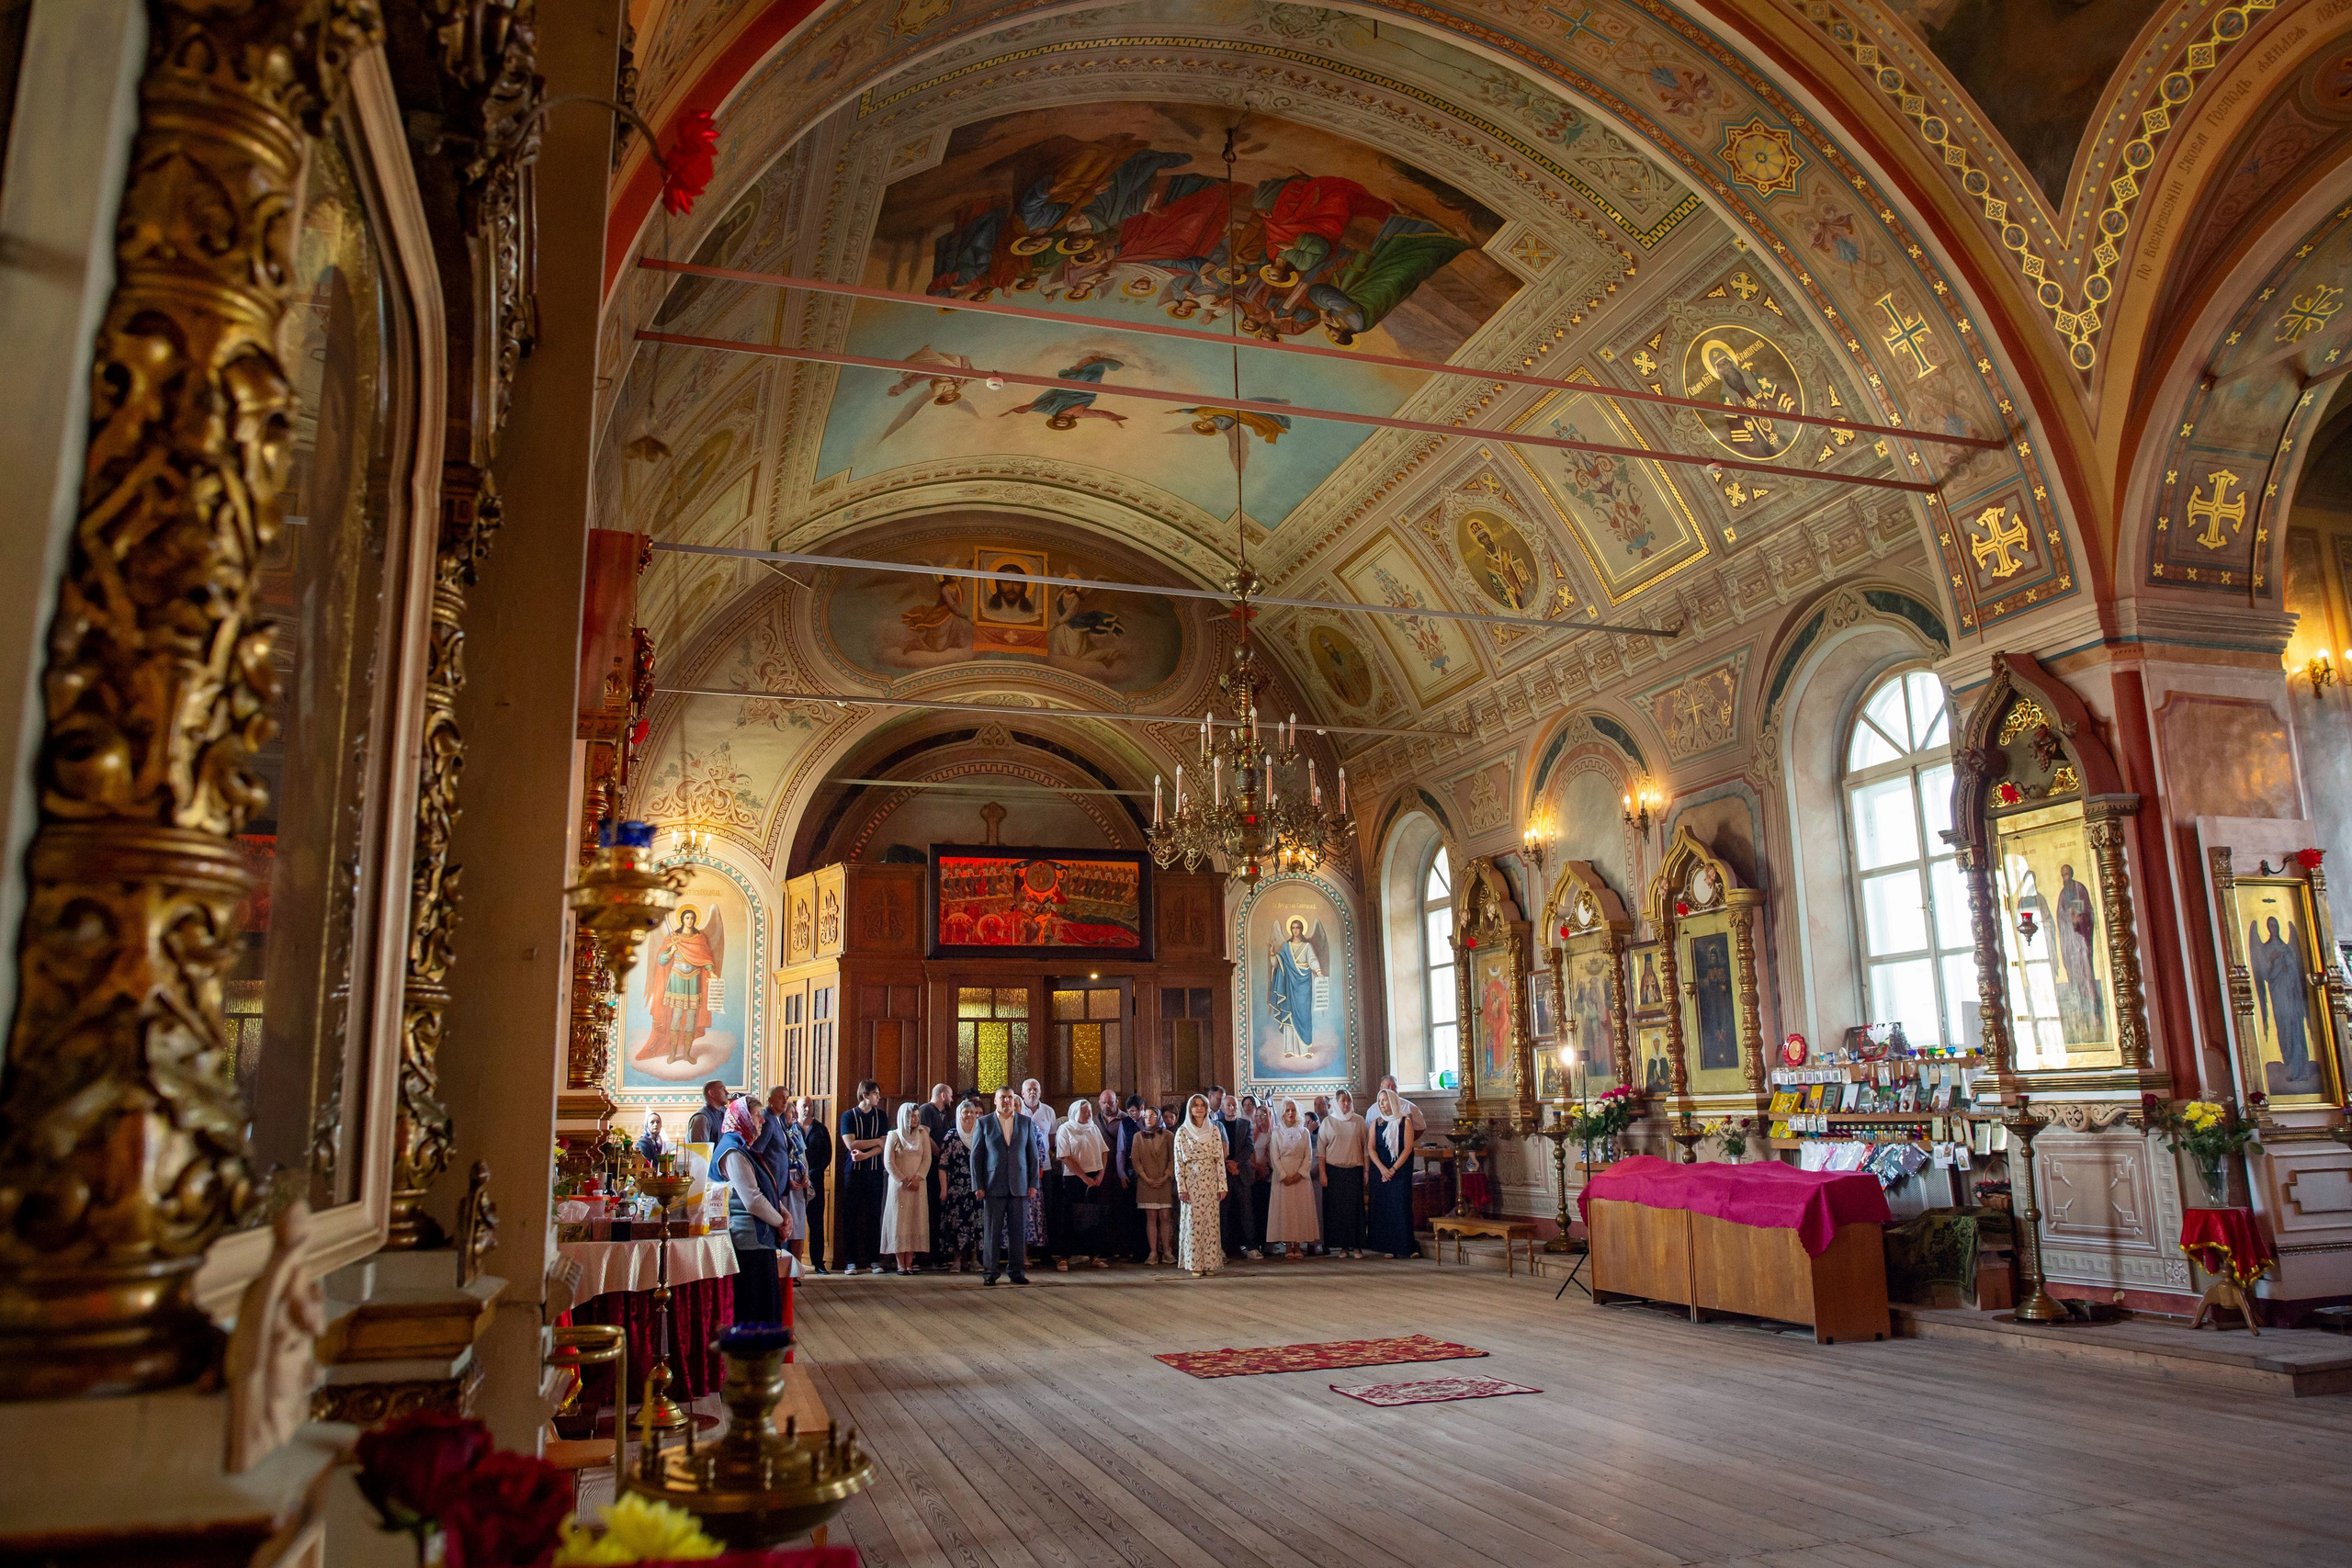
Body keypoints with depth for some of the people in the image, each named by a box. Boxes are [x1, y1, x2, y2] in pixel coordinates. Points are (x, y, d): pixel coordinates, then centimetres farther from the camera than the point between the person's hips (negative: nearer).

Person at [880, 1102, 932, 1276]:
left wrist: (917, 1178, -10)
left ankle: (909, 1263, 1)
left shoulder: (922, 1134, 7)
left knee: (915, 1222, -1)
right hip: (898, 1185, -2)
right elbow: (888, 1162, -3)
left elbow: (927, 1159, 4)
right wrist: (903, 1181, -9)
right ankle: (901, 1264, -2)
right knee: (899, 1222, -3)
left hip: (918, 1185, 2)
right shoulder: (894, 1135, 0)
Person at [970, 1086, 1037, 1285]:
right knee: (992, 1231, 1)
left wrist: (1033, 1183, 2)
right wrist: (978, 1186, -2)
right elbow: (976, 1155, 4)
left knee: (1019, 1230, 3)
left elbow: (1033, 1154, 9)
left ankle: (1018, 1271, 11)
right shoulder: (984, 1123, 5)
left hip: (1019, 1185, 1)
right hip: (993, 1185, -1)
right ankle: (990, 1271, 9)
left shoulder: (1026, 1123, 9)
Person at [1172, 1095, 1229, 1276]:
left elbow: (1220, 1159, 4)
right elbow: (1179, 1162, -1)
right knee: (1193, 1222, -3)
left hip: (1210, 1183, 2)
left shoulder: (1214, 1130, 7)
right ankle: (1195, 1265, 1)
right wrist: (1181, 1188, -7)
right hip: (1191, 1183, -2)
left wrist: (1222, 1185, -1)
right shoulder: (1182, 1132, 2)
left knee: (1210, 1222, 1)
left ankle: (1209, 1263, 6)